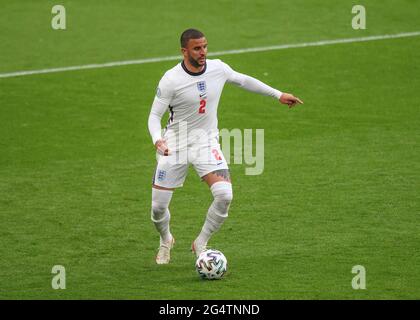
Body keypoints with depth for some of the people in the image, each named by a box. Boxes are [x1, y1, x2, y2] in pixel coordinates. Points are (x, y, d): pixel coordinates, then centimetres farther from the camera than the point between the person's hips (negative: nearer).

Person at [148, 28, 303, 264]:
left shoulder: (217, 68, -6)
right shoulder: (171, 80, -17)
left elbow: (244, 80, 13)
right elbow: (155, 115, -12)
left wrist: (278, 95, 18)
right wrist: (157, 139, -32)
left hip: (207, 142, 2)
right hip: (175, 145, -2)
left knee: (224, 196, -21)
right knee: (158, 207, 0)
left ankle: (201, 244, 1)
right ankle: (166, 241, 36)